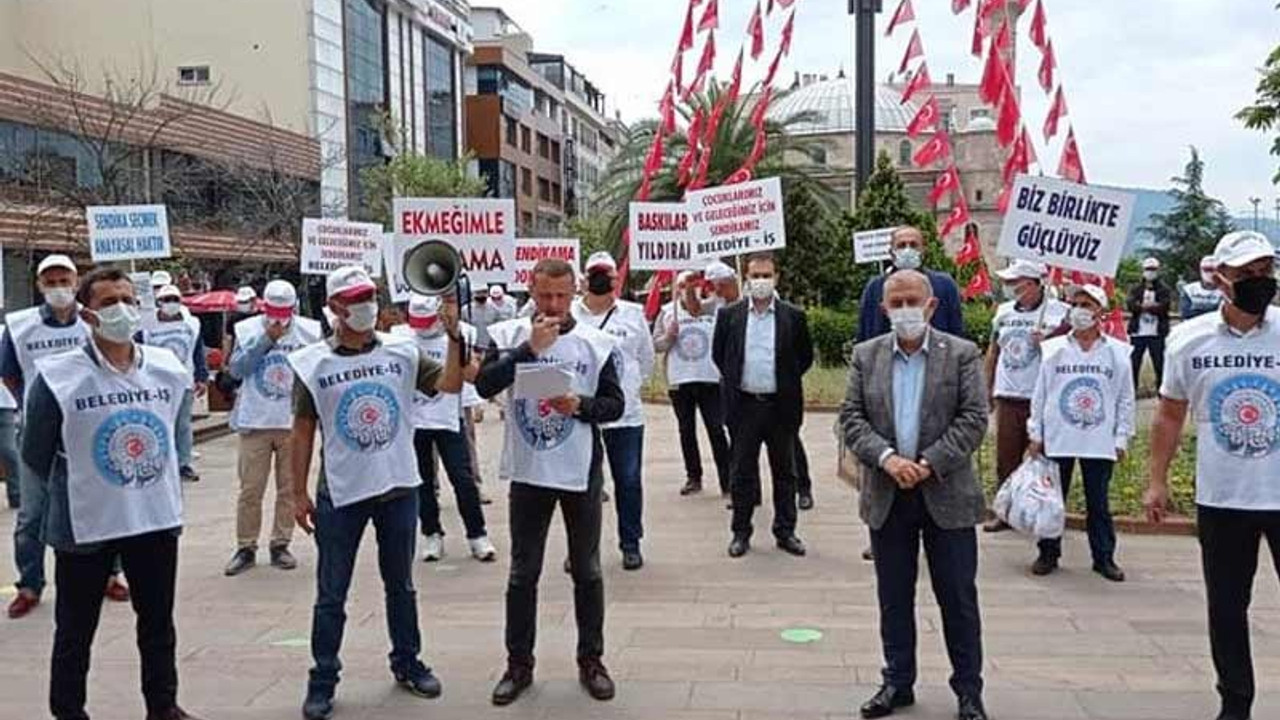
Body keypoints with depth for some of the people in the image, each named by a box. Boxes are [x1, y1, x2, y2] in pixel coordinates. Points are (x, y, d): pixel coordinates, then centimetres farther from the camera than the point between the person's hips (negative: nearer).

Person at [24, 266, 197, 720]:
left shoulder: (168, 369, -1)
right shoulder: (58, 377, -13)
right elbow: (36, 455, -2)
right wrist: (75, 493, 7)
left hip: (158, 518, 4)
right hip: (85, 525, -3)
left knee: (159, 623, 17)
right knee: (75, 631, 11)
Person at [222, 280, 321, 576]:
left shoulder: (309, 331, -1)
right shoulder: (247, 329, -2)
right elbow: (235, 369, -12)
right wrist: (266, 340, -16)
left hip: (294, 423, 1)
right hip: (254, 422, -1)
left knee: (289, 488, 8)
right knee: (250, 489, 3)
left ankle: (280, 544, 19)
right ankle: (245, 548, 14)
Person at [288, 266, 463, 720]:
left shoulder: (402, 353, -2)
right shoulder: (314, 363, -4)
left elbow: (449, 385, -12)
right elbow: (303, 431, 0)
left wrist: (454, 338, -25)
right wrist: (298, 493, -1)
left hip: (399, 488, 2)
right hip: (341, 493, -2)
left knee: (400, 585, 17)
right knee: (331, 594, 7)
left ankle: (407, 664, 32)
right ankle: (322, 682, 19)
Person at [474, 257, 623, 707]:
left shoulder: (596, 342, -1)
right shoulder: (509, 336, -2)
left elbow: (615, 404, 1)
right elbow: (484, 386, -17)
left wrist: (580, 406, -18)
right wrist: (530, 347, -22)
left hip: (581, 473, 0)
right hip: (529, 473, 0)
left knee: (586, 571, 11)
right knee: (523, 573, 10)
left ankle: (591, 661, 25)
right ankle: (519, 664, 24)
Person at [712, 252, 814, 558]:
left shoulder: (793, 316, 0)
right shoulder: (729, 315, 2)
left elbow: (805, 357, 9)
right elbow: (718, 354, 13)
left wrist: (786, 382, 5)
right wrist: (733, 380, 8)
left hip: (781, 405, 0)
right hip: (744, 404, 0)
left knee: (784, 472, 9)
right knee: (742, 472, 7)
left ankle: (785, 532, 20)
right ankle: (741, 532, 17)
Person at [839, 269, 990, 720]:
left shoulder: (962, 354, -1)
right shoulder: (865, 356, 6)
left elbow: (974, 418, -8)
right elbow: (851, 417, 0)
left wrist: (929, 464, -17)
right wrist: (886, 457, -16)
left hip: (946, 495, -2)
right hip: (886, 496, 3)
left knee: (958, 597, 6)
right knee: (894, 596, 12)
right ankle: (898, 683, 26)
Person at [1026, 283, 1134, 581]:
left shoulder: (1117, 352, 3)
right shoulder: (1054, 349, 2)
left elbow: (1125, 399, 6)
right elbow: (1040, 394, 5)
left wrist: (1121, 439, 2)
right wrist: (1035, 434, 2)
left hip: (1100, 442, 0)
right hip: (1057, 439, 0)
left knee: (1099, 503, 8)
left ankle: (1104, 557, 19)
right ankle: (1048, 554, 19)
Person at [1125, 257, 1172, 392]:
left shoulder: (1164, 289, 7)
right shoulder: (1136, 289, 12)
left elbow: (1164, 306, -11)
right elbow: (1129, 305, -6)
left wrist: (1142, 306, -14)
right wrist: (1152, 306, -16)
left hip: (1156, 334, -2)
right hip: (1138, 333, 2)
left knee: (1160, 364, 2)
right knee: (1134, 364, 3)